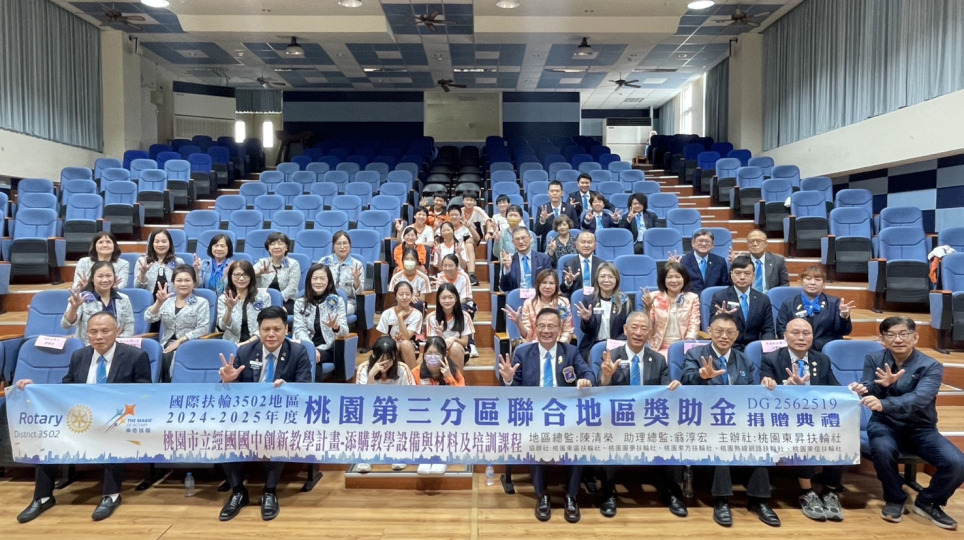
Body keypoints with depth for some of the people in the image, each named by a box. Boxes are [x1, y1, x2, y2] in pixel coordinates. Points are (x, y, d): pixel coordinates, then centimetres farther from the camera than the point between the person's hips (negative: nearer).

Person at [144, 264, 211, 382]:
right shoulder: (167, 301, 17)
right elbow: (148, 319, 4)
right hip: (167, 345, 3)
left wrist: (180, 341, -12)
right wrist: (159, 302, -12)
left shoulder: (201, 302, 7)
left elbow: (203, 329, -4)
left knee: (168, 359, -32)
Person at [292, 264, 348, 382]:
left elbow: (345, 331, -5)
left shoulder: (337, 301, 4)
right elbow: (299, 329, -1)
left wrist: (336, 327, -30)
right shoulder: (300, 302, 8)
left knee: (311, 359, -32)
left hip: (327, 349, -1)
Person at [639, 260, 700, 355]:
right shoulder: (654, 298, 6)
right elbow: (647, 328, 4)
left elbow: (694, 325, 2)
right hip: (659, 349, 0)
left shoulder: (692, 298, 9)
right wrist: (647, 308, -13)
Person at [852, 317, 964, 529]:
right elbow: (866, 394, -11)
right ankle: (895, 499, -3)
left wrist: (884, 404, -47)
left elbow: (919, 398, -29)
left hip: (921, 429, 1)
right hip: (885, 424, 0)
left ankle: (927, 502, 8)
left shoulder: (932, 367, -10)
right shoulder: (874, 360, -2)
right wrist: (882, 384, -34)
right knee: (882, 450, -34)